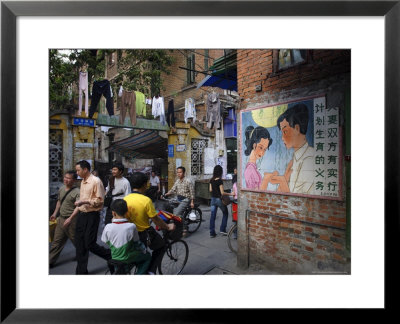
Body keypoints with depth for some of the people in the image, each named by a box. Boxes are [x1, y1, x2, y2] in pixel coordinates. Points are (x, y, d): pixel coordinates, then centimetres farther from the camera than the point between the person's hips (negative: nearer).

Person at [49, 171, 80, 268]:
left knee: (75, 239, 10)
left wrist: (70, 218, -31)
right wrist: (55, 213, 23)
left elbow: (78, 207, -24)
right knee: (57, 241, 13)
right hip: (61, 218, 6)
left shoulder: (77, 192, -18)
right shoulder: (61, 189, 6)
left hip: (71, 220, -6)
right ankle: (50, 261, 24)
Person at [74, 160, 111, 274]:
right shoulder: (83, 181, 11)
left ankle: (111, 255, 21)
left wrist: (84, 201, -23)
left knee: (90, 244, -3)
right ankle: (81, 271, 27)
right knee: (80, 244, 12)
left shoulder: (96, 181, -15)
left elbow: (100, 200, -18)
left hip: (92, 216, -8)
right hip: (81, 214, 8)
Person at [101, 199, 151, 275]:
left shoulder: (108, 227, -18)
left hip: (114, 257, 5)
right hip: (127, 258, -4)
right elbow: (137, 243, -11)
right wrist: (144, 250, 10)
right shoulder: (132, 226, -25)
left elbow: (105, 242, 0)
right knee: (148, 256, 19)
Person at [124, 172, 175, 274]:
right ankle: (151, 271, 11)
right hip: (145, 234, -5)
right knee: (160, 247, 22)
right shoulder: (146, 200, -24)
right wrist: (168, 226, -1)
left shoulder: (125, 199, -8)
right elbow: (156, 220, -17)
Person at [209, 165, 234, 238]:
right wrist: (231, 194, -14)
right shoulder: (220, 181, -18)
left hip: (213, 199, 6)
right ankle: (222, 229, 17)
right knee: (225, 213, 16)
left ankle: (212, 233, 12)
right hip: (219, 199, -6)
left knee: (212, 216, 8)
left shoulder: (211, 180, 2)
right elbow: (222, 192, -19)